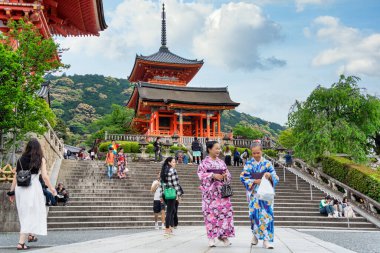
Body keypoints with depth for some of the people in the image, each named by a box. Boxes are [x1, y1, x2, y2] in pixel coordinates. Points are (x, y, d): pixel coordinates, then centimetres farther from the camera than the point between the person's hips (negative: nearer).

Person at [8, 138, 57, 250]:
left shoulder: (21, 159, 9)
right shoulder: (40, 159, -1)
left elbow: (15, 177, 7)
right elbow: (45, 177, -5)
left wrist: (12, 191, 13)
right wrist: (51, 188, 7)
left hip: (20, 188, 5)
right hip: (33, 187, -4)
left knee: (24, 213, 20)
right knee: (31, 215, 2)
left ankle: (30, 235, 37)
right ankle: (21, 243, -4)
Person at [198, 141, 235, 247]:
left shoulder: (221, 162, 14)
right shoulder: (204, 162, -1)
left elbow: (228, 175, 16)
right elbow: (201, 175, -10)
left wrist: (226, 175, -6)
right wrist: (213, 175, -19)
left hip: (222, 191, 5)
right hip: (210, 191, -4)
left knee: (225, 210, -2)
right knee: (211, 212, -4)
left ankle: (223, 234, 8)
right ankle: (211, 237, 5)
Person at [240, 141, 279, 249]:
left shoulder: (267, 163, 1)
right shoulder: (249, 164, 2)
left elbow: (275, 178, -2)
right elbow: (243, 177, -2)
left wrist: (270, 175, -24)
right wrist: (255, 181, -14)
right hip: (254, 192, 1)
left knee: (266, 213, -7)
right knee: (254, 213, 4)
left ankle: (266, 239, -5)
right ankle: (255, 235, 24)